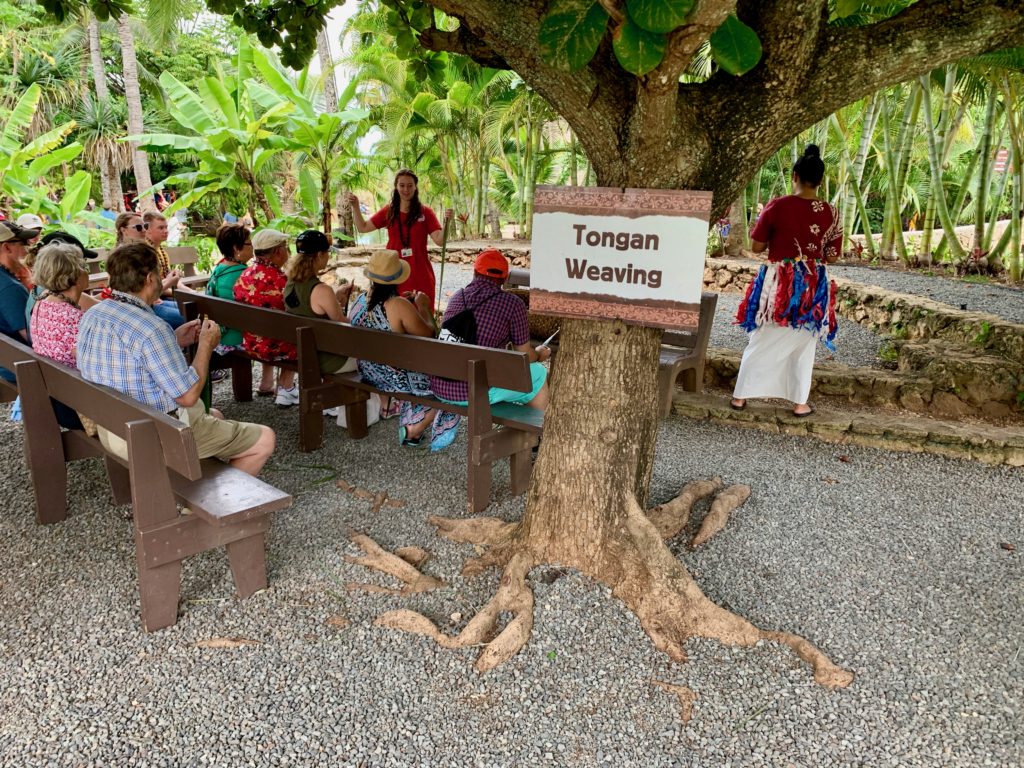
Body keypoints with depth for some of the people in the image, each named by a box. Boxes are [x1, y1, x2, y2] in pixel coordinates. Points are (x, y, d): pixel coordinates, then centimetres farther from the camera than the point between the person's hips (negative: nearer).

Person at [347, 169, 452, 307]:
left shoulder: (425, 212, -1)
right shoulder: (388, 211, 7)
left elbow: (439, 240, -10)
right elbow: (362, 227, 9)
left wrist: (446, 221, -26)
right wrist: (355, 207, -4)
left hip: (420, 274, -2)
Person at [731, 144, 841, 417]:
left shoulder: (777, 206, -10)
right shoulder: (830, 213, -4)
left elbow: (757, 247, -6)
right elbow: (832, 256, 1)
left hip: (777, 283, -1)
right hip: (813, 286, 1)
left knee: (761, 342, 10)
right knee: (803, 346, 13)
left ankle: (740, 396, 17)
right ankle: (800, 403, 20)